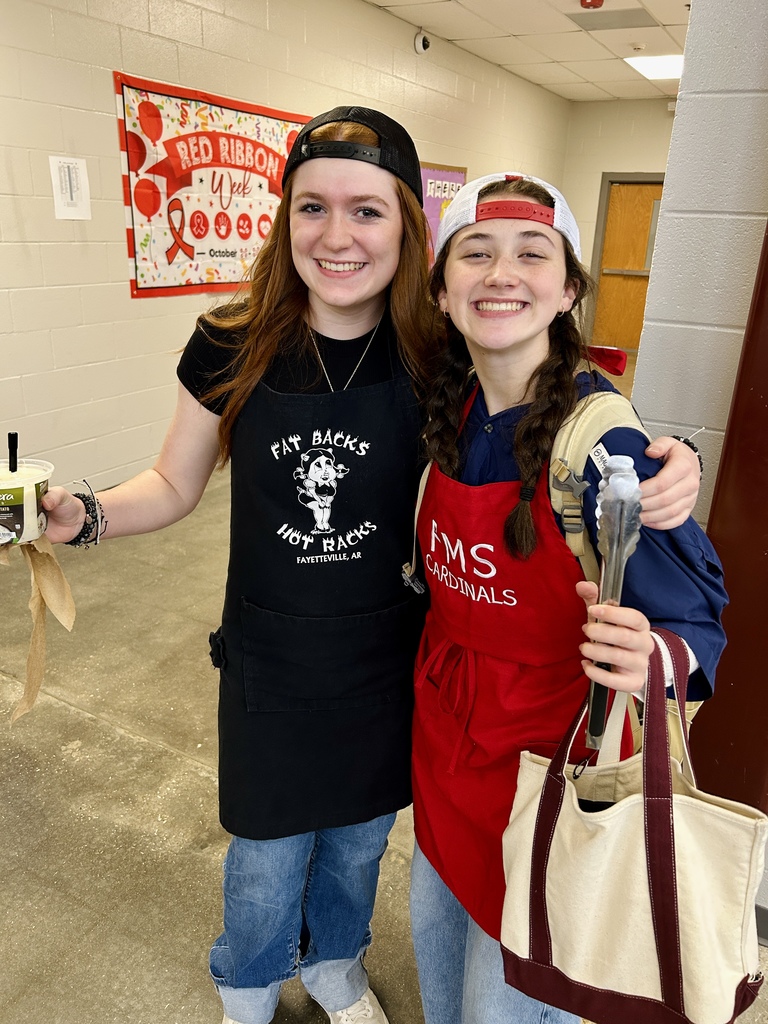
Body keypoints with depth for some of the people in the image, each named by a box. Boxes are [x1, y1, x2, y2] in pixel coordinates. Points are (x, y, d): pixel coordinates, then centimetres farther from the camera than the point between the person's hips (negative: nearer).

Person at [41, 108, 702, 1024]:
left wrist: (658, 477, -25)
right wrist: (86, 516, -21)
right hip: (270, 665, 0)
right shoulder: (232, 346, -14)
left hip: (388, 667, 1)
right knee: (266, 859, 20)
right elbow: (176, 484, -2)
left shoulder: (438, 361, -15)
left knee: (358, 843, 26)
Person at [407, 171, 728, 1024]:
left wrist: (650, 658, -38)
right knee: (435, 929, 29)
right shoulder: (455, 408, -6)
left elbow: (692, 618, -19)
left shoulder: (603, 437, -25)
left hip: (550, 752, -5)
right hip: (445, 726, 6)